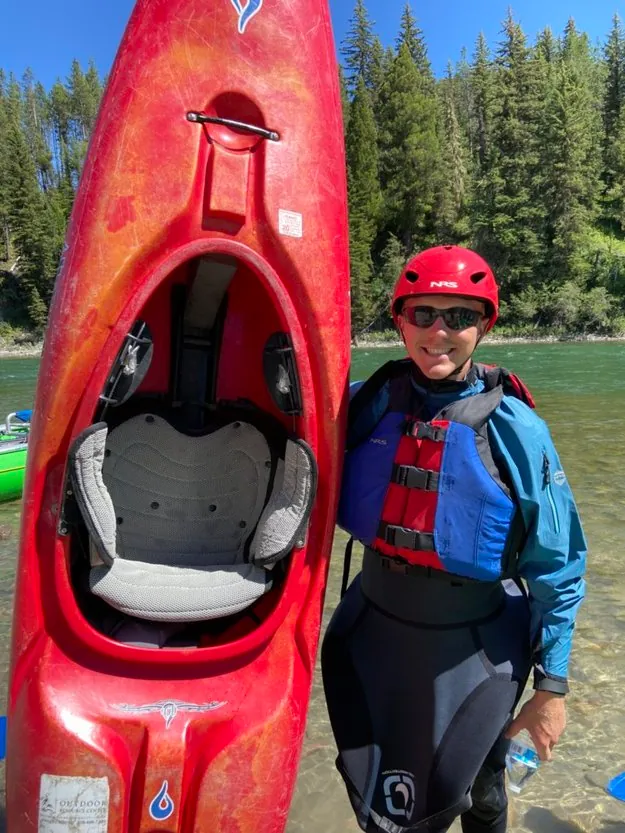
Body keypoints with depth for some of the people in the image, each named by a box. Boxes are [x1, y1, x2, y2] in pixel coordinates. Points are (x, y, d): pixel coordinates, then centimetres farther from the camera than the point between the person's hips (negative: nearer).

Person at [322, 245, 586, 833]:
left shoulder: (514, 429, -16)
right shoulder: (367, 404, -10)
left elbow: (557, 569, -8)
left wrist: (552, 685, -5)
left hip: (474, 647, -2)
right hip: (375, 633, 2)